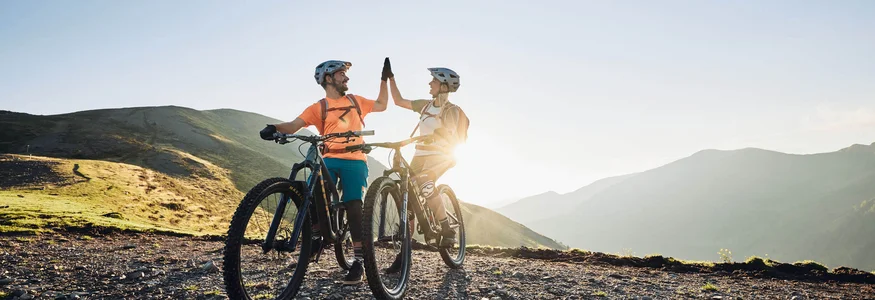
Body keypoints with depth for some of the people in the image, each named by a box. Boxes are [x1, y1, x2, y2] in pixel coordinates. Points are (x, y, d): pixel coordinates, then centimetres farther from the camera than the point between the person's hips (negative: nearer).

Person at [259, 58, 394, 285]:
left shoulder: (355, 101, 18)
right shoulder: (318, 107, 6)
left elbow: (382, 105, 28)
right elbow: (295, 125, -7)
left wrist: (384, 79, 25)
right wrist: (274, 128, -26)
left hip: (355, 160, 1)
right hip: (329, 159, -1)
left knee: (354, 206, -11)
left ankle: (359, 261, -4)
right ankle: (316, 237, 3)